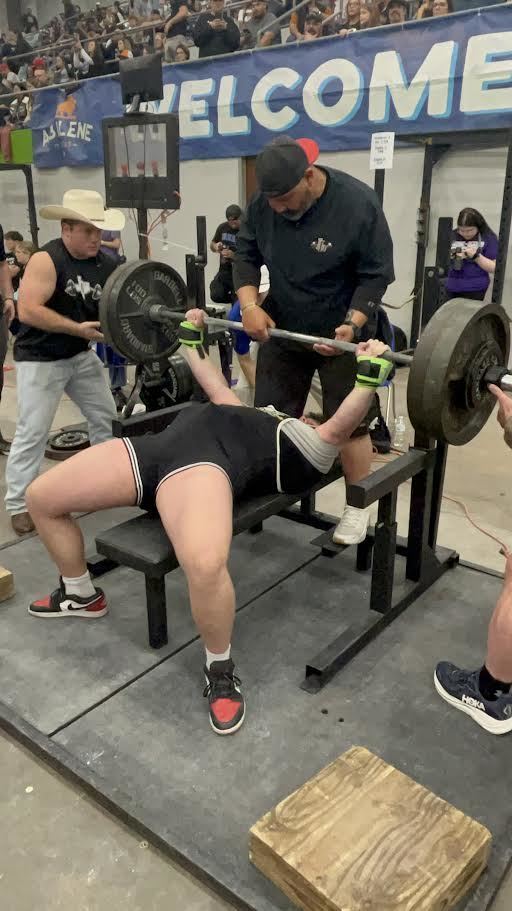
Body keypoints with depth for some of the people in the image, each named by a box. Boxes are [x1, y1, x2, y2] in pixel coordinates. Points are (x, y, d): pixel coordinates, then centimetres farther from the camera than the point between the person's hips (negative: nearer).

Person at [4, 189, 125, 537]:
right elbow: (27, 311, -27)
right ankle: (18, 504, 8)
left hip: (82, 355, 7)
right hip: (40, 359, -7)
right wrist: (77, 328, -29)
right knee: (32, 432, -4)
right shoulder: (46, 260, -20)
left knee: (107, 418, 14)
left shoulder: (106, 265, -1)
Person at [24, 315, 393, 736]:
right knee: (40, 499, 9)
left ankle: (221, 670, -8)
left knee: (205, 565, -41)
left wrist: (370, 374, -8)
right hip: (159, 445, 8)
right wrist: (191, 336, 48)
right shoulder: (263, 417, 37)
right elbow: (217, 389, 46)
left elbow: (343, 424, -5)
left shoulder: (314, 448, 15)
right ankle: (81, 594, 33)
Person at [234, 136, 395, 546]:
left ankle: (358, 507, 13)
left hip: (341, 333, -4)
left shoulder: (358, 203, -21)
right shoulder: (263, 203, -9)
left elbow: (376, 275, -17)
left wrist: (351, 325, -29)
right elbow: (246, 255, 1)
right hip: (282, 327, 5)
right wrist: (250, 305, -15)